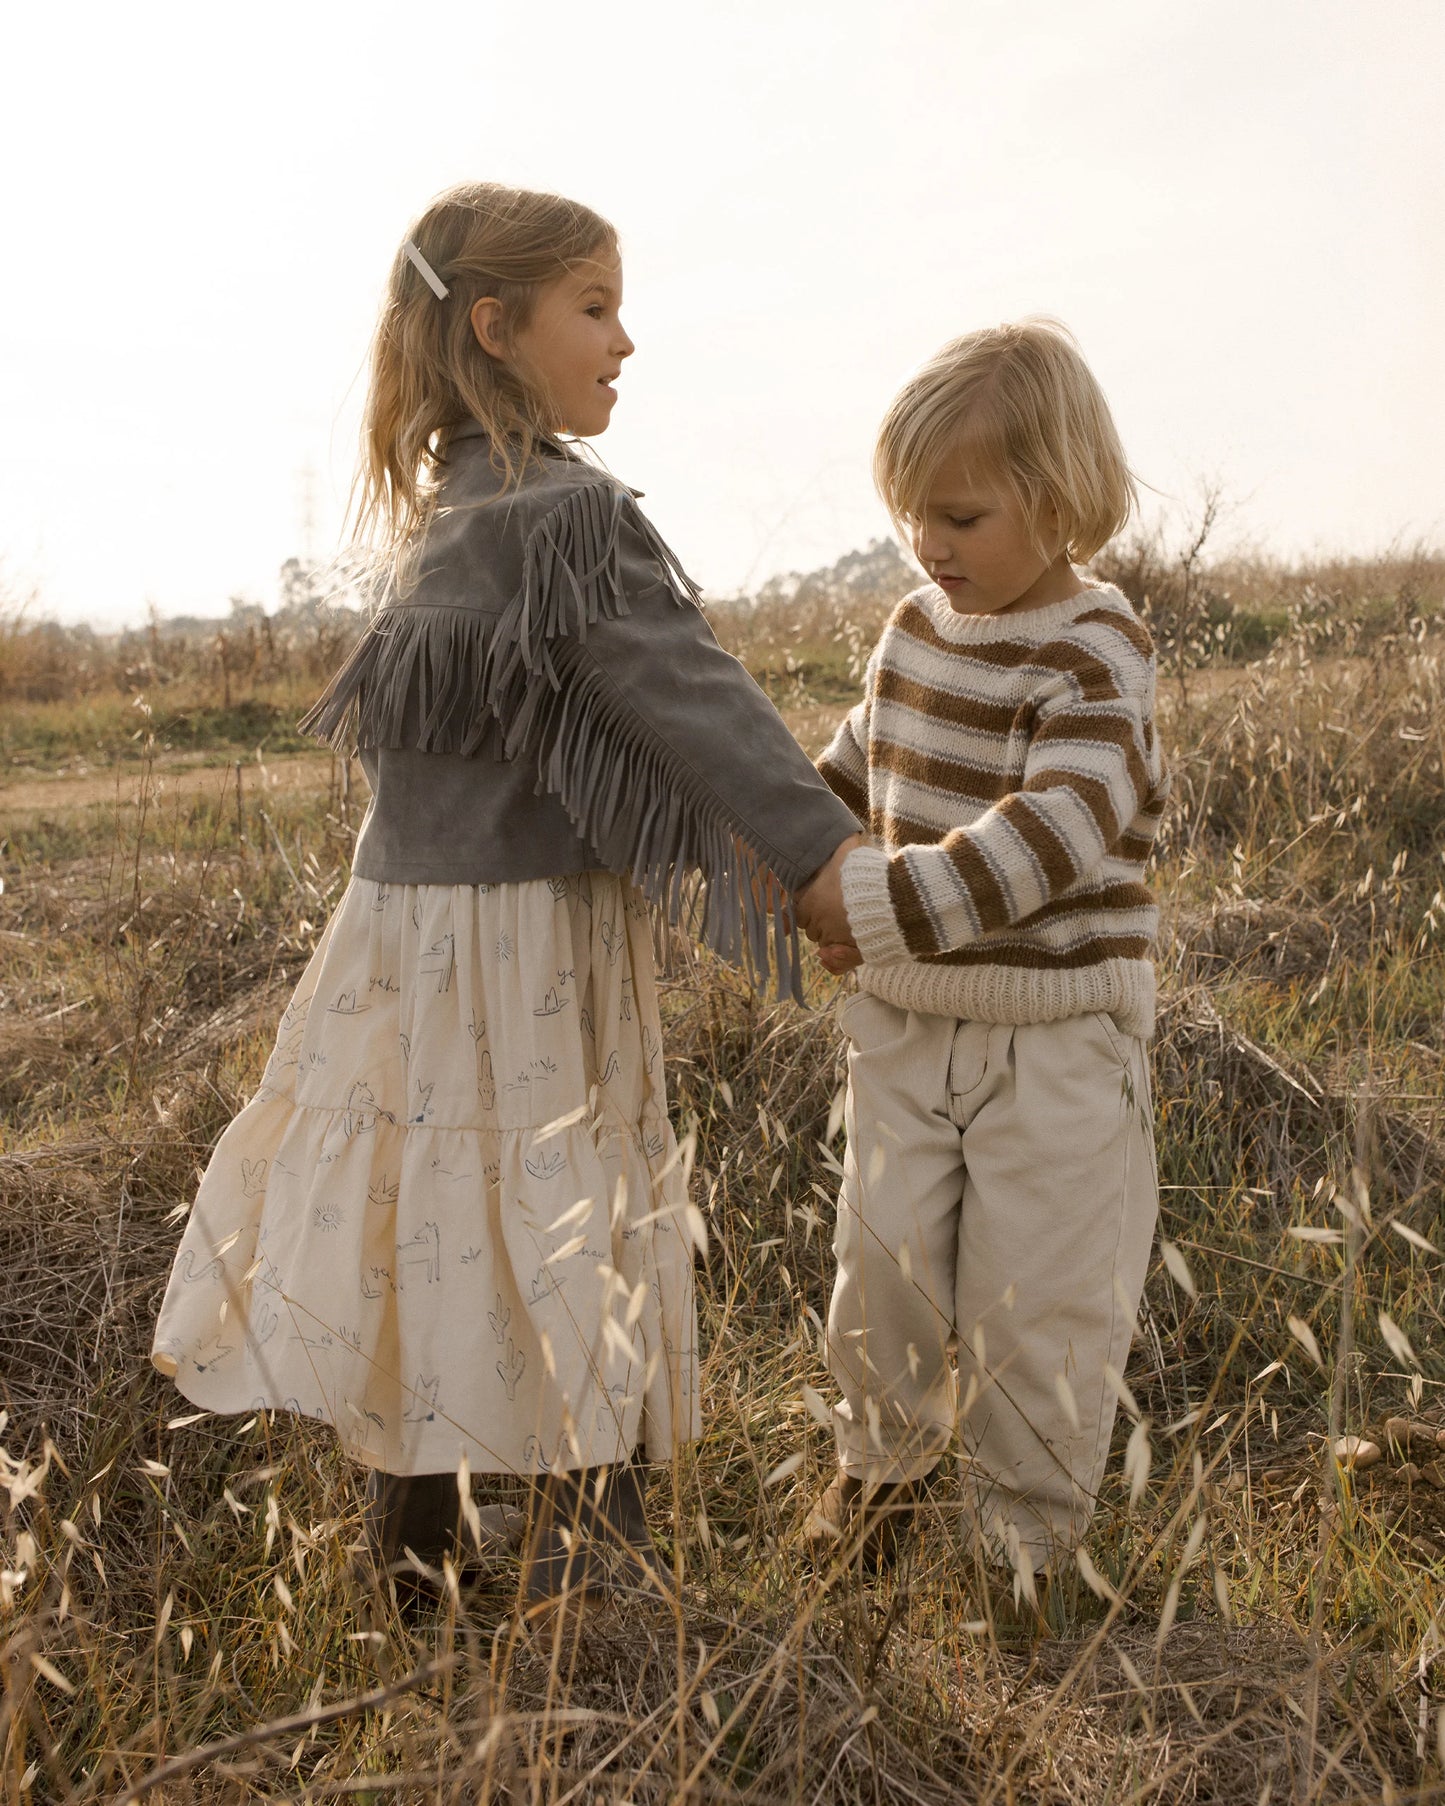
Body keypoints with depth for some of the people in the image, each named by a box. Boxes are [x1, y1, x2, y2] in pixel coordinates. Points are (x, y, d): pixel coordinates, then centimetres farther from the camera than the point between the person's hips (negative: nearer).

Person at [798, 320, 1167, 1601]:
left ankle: (1032, 1541, 28)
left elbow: (1045, 840, -30)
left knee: (1035, 1296, 5)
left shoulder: (1096, 658, -16)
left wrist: (870, 907, -38)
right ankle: (882, 1463, 39)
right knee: (886, 1260, 12)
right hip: (907, 1018, 6)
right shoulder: (918, 629, 4)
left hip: (1056, 1030, -5)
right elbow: (857, 772, 19)